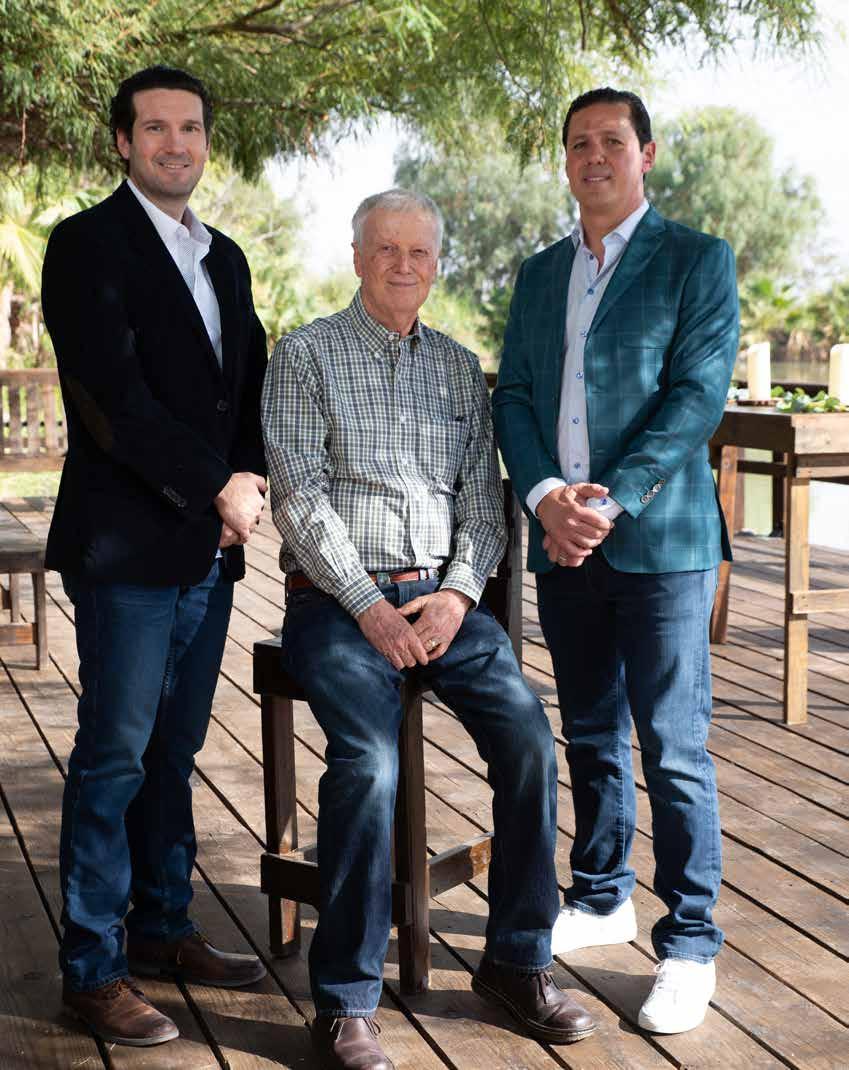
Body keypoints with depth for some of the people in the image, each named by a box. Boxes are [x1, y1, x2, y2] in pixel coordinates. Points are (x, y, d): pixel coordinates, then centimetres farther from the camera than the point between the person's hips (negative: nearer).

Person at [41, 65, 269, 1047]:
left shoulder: (224, 259, 17)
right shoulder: (87, 245, -5)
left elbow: (253, 383, 17)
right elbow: (114, 396, -15)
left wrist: (254, 478, -2)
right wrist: (219, 484, -13)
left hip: (210, 544, 7)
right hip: (128, 545, -7)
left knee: (173, 751, 14)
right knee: (115, 757, -3)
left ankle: (162, 930, 25)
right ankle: (91, 969, 6)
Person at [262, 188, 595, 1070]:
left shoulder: (459, 368, 17)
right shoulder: (306, 355, 3)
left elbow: (483, 499, 12)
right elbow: (300, 497, -6)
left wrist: (457, 592, -6)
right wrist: (369, 607, -14)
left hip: (441, 595, 4)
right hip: (335, 600, -4)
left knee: (527, 734, -19)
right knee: (368, 759, -28)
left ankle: (517, 959, -4)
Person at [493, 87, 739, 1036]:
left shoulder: (696, 261, 0)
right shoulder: (539, 274, 16)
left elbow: (698, 395, -9)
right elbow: (513, 395, 10)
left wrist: (611, 502, -17)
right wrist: (544, 494, -8)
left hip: (658, 539, -5)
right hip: (564, 542, 5)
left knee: (674, 749, -4)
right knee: (591, 736, 15)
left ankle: (689, 944, 5)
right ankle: (601, 900, 30)